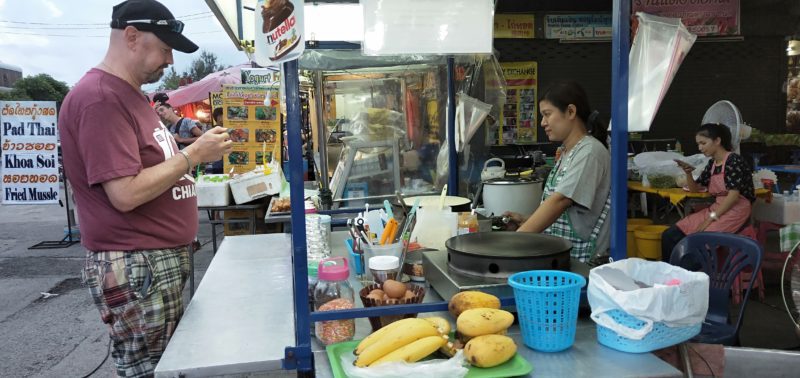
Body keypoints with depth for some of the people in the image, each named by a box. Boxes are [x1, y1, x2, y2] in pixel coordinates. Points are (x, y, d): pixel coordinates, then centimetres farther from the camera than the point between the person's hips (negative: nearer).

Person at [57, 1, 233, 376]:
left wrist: (193, 151, 8)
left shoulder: (128, 94, 15)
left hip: (164, 260, 10)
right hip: (135, 267, -10)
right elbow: (126, 193, -23)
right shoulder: (100, 98, -17)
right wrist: (193, 154, -16)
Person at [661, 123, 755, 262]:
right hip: (717, 210, 8)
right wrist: (688, 173, 2)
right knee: (669, 236, -9)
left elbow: (734, 195, -18)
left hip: (736, 212, -7)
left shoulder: (733, 160, -10)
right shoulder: (712, 164, 13)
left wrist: (711, 218, -19)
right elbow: (695, 189, 22)